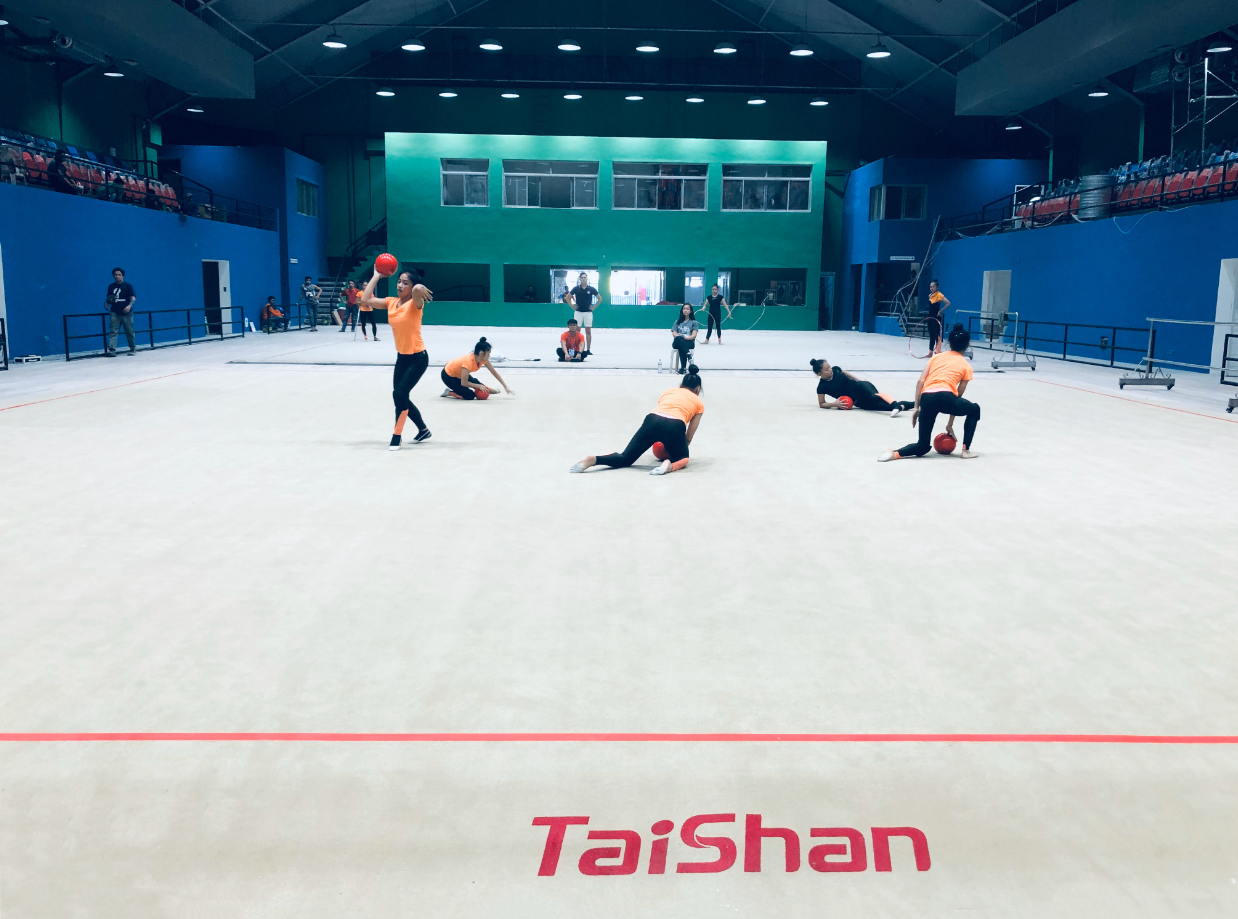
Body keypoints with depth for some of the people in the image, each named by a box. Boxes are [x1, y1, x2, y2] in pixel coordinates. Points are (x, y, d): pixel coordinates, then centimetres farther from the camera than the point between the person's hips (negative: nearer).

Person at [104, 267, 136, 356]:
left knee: (129, 332, 5)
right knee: (113, 331, -8)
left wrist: (129, 305, -24)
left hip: (126, 313, -3)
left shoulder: (128, 285, 1)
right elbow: (109, 299, 23)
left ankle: (133, 349, 19)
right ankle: (111, 350, -17)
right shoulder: (111, 286, 13)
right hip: (115, 313, 3)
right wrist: (107, 303, 2)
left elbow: (133, 297, -7)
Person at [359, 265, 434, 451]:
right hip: (402, 356, 7)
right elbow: (365, 300, -6)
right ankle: (423, 430, 32)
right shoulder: (391, 302, 1)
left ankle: (396, 437, 1)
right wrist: (377, 275, -1)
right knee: (401, 397, 12)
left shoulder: (415, 304, -17)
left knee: (400, 394, -15)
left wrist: (420, 290, -19)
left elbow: (418, 289, -41)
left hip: (418, 358, -7)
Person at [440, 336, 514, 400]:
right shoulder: (468, 361, -37)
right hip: (448, 376, -8)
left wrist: (505, 386, -6)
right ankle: (448, 392, -5)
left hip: (459, 374, 8)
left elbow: (494, 372, -4)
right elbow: (464, 383, -32)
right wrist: (479, 386, -23)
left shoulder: (483, 359, -15)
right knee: (470, 396, -17)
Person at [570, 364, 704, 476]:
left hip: (652, 420, 3)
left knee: (625, 459, 9)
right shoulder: (699, 403, 26)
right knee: (682, 458, 26)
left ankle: (593, 460, -18)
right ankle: (669, 465, -10)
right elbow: (688, 437, 25)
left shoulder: (668, 391, 33)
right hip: (675, 425, -2)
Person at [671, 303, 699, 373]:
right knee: (678, 338, -39)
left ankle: (683, 367, -45)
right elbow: (674, 333, 10)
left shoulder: (694, 322, 17)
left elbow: (694, 335, 2)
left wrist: (686, 338, -18)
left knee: (681, 348, -40)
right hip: (677, 343, 2)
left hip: (689, 342, -2)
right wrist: (679, 336, -15)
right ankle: (688, 354, -49)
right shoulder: (677, 322, 24)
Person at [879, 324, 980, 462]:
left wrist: (917, 408, 13)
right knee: (974, 409, 31)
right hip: (944, 397, -3)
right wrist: (950, 424, 25)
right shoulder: (966, 366, 19)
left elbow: (920, 381, 12)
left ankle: (894, 453, -15)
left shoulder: (936, 357, 26)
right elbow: (958, 396, 19)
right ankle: (966, 450, 22)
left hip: (926, 398, 3)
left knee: (923, 447, 14)